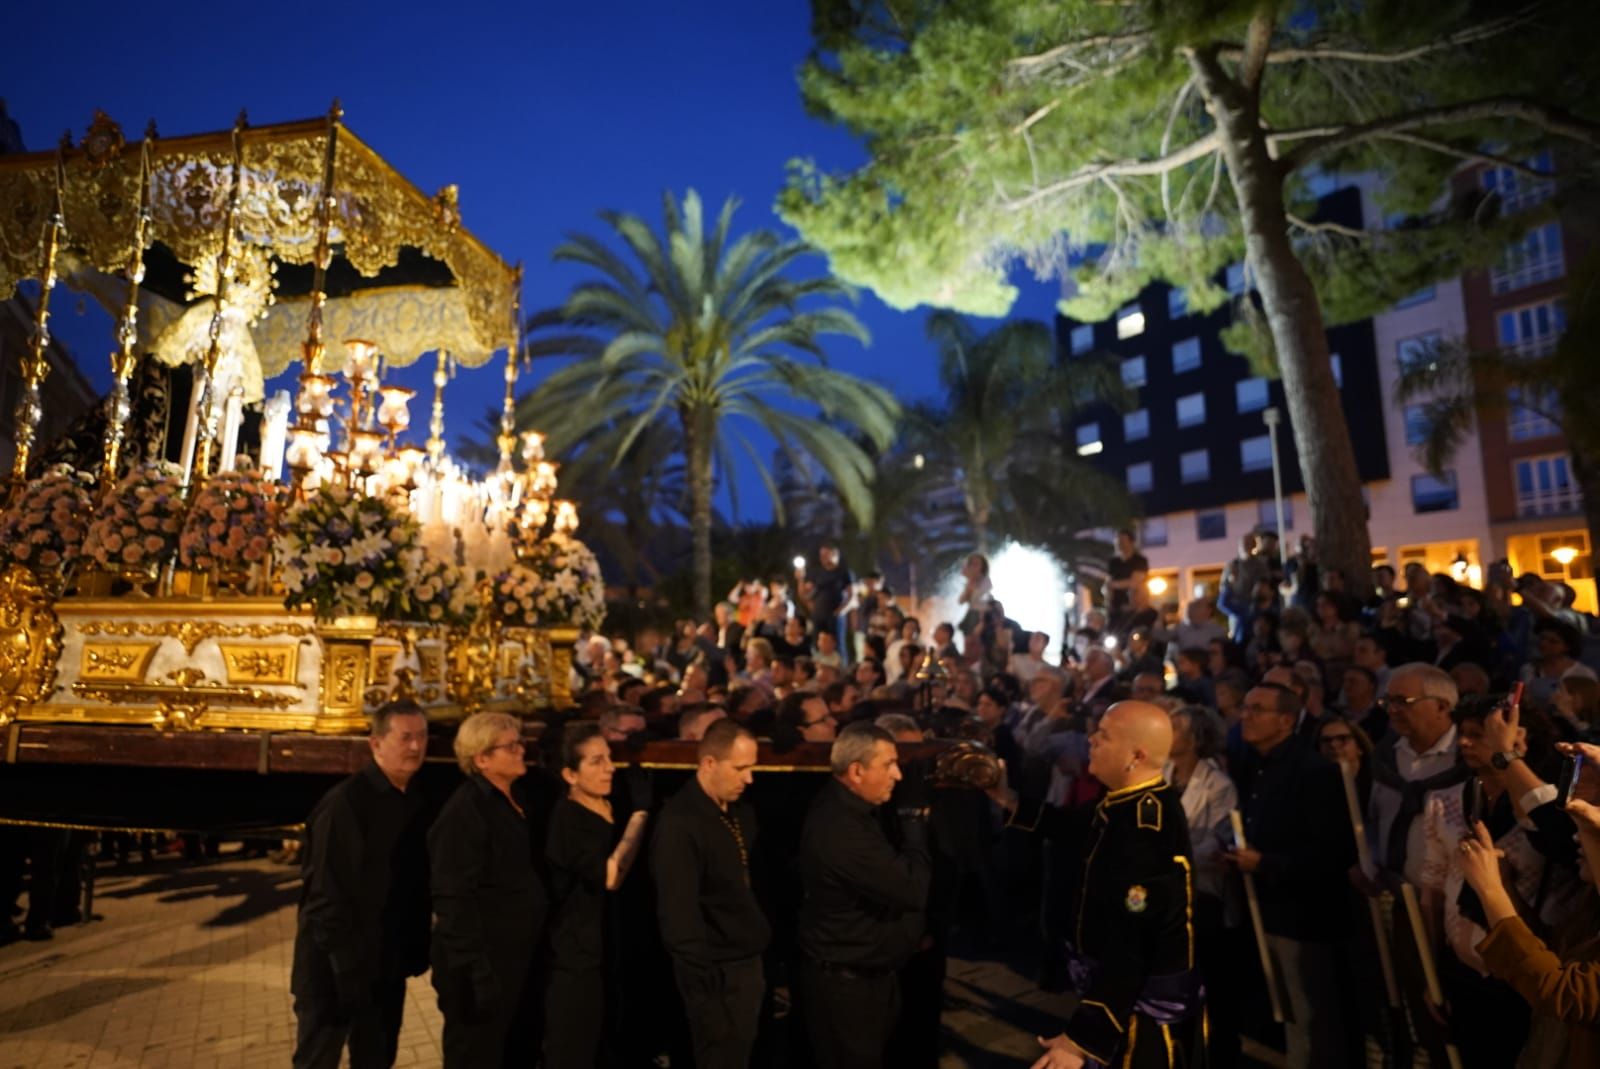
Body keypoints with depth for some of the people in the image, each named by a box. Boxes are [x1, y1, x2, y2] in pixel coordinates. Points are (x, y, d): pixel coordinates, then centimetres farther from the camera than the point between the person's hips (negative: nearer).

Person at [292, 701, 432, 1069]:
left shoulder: (413, 802, 3)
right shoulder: (345, 802, -19)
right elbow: (325, 891, -20)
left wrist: (417, 950, 6)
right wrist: (346, 965, -20)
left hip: (388, 966, 7)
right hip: (337, 968, -7)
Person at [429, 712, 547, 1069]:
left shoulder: (517, 798, 6)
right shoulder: (464, 811, -19)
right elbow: (454, 900, -21)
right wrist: (476, 971, -23)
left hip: (516, 957, 8)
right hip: (483, 962, -8)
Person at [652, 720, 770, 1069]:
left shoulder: (741, 811, 3)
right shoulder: (679, 824, -23)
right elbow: (679, 913, -23)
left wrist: (764, 941, 10)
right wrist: (704, 982, -20)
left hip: (749, 960, 8)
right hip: (717, 971, -8)